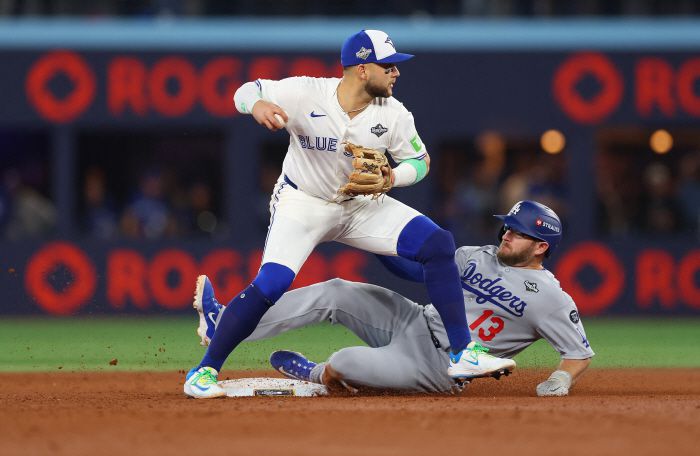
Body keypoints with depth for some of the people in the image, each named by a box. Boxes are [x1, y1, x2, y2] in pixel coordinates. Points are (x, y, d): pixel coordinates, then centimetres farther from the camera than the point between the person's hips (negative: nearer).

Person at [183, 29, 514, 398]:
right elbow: (246, 91, -13)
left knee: (438, 244, -12)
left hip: (361, 207, 4)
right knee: (270, 284, -24)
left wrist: (391, 178, -22)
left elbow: (419, 160, 2)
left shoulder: (393, 114, -12)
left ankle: (462, 354, -8)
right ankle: (204, 371, -8)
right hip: (302, 204, -4)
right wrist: (257, 105, -39)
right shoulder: (305, 94, -22)